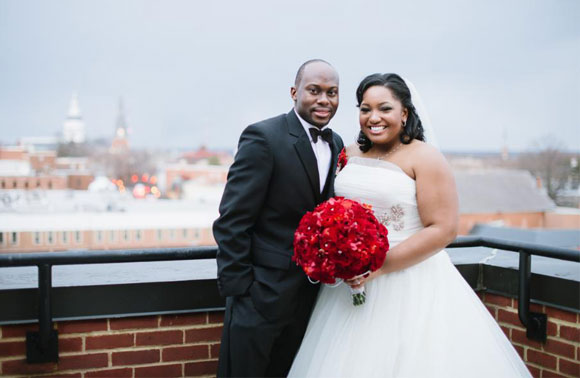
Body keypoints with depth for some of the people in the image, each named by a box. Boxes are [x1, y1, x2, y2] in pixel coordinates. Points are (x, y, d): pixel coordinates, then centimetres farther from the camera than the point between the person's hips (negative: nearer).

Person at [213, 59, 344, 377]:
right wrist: (237, 287, -17)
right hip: (262, 291, -6)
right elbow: (231, 221, -16)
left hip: (310, 292, 7)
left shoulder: (337, 145, 7)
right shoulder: (263, 137, -14)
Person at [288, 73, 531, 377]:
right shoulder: (351, 154, 8)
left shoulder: (424, 158, -10)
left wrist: (380, 266, -20)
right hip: (352, 281, 6)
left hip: (409, 287, -5)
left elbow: (442, 230, -15)